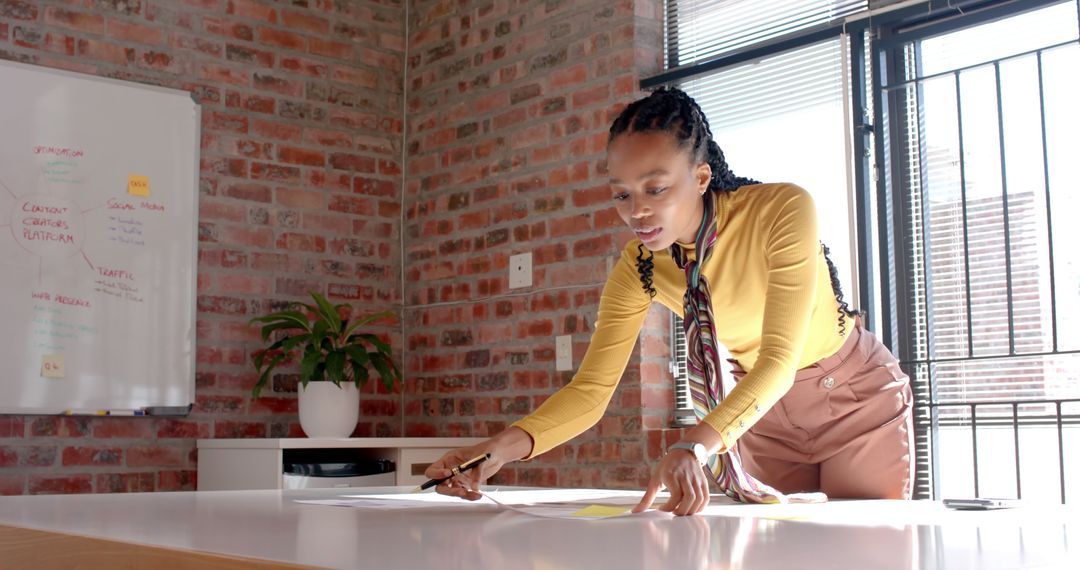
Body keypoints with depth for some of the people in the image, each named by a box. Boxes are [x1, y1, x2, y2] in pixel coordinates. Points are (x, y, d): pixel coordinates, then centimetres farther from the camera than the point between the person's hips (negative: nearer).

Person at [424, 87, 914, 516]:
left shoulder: (783, 211, -30)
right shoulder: (637, 267, -18)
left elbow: (779, 360, -37)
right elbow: (590, 390, -21)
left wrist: (695, 446, -53)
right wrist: (504, 446, -39)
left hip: (857, 394, -3)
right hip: (762, 409, 3)